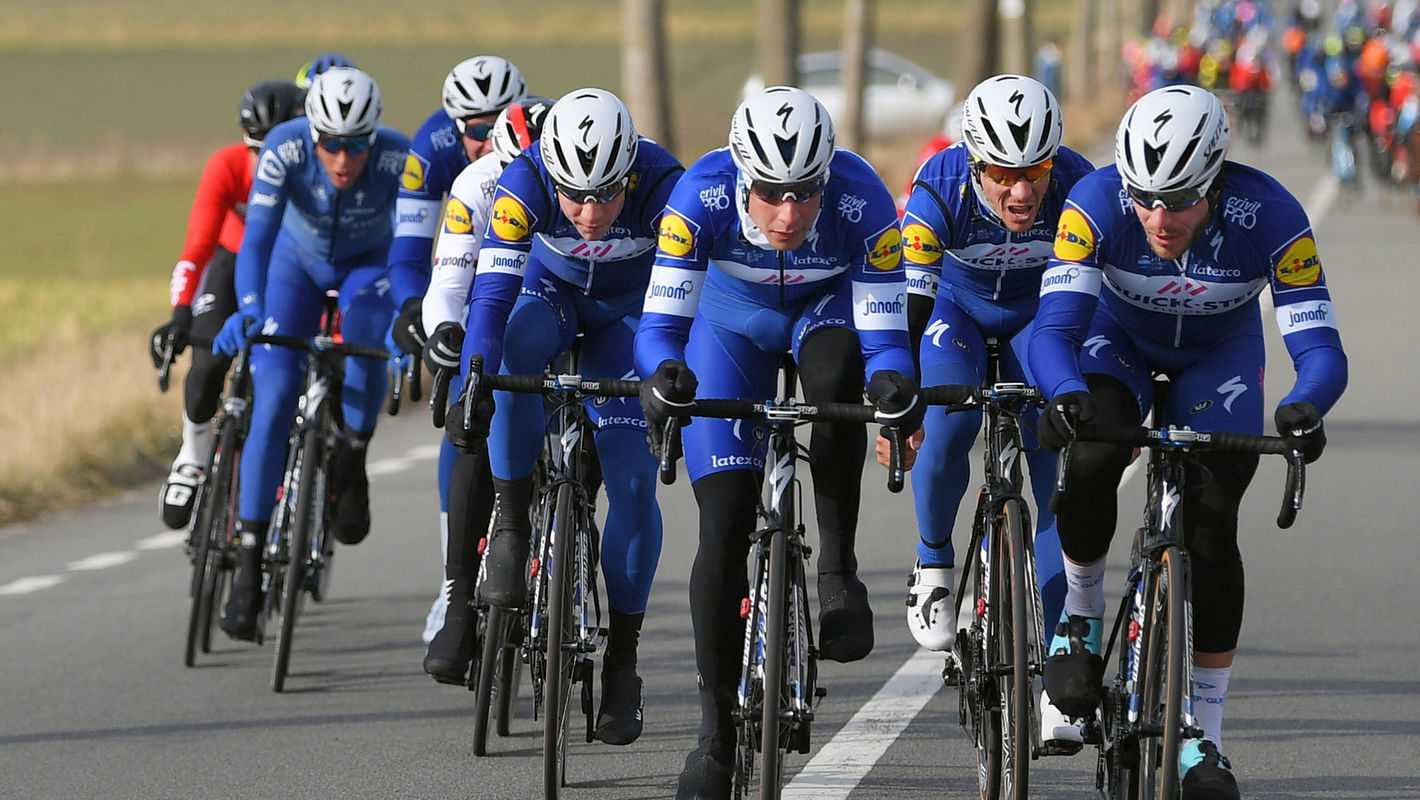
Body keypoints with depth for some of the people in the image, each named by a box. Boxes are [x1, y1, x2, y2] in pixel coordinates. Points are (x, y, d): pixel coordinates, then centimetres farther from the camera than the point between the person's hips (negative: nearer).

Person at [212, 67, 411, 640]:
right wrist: (248, 310, -57)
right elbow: (257, 238, -41)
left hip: (368, 264, 0)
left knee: (366, 339, -35)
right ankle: (248, 567, -11)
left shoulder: (399, 158, -34)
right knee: (274, 397, -16)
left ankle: (351, 467, -9)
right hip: (298, 263, 0)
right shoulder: (285, 148, -34)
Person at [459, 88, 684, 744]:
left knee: (634, 485, -12)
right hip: (551, 292, 0)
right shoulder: (525, 183, -33)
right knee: (516, 347, -38)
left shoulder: (662, 185, -34)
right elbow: (492, 294, -37)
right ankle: (510, 524, -21)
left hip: (628, 309, 0)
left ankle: (622, 658, 1)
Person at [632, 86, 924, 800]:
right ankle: (716, 730, 6)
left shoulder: (860, 200, -35)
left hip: (827, 308, 0)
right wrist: (664, 375, -56)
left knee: (835, 372, -38)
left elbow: (884, 335, -33)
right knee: (723, 531, -8)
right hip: (734, 323, 0)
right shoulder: (703, 196, -35)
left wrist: (895, 384, -55)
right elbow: (660, 321, -34)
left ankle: (837, 571, -20)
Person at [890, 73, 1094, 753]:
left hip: (1040, 315, 1)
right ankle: (933, 568, -1)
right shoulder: (941, 187, -33)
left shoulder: (1077, 187, -31)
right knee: (948, 426, -29)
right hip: (956, 309, -1)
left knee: (1061, 481, -11)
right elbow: (908, 303, -36)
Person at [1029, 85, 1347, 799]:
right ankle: (1082, 615, -1)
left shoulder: (1270, 217, -35)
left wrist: (1304, 408, -60)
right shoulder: (1097, 201, -35)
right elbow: (1053, 328, -40)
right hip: (1119, 337, 0)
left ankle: (1203, 738, -2)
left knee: (1211, 525, -14)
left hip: (1219, 353, 0)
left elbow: (1320, 347, -37)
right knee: (1090, 461, -30)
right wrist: (1065, 395, -62)